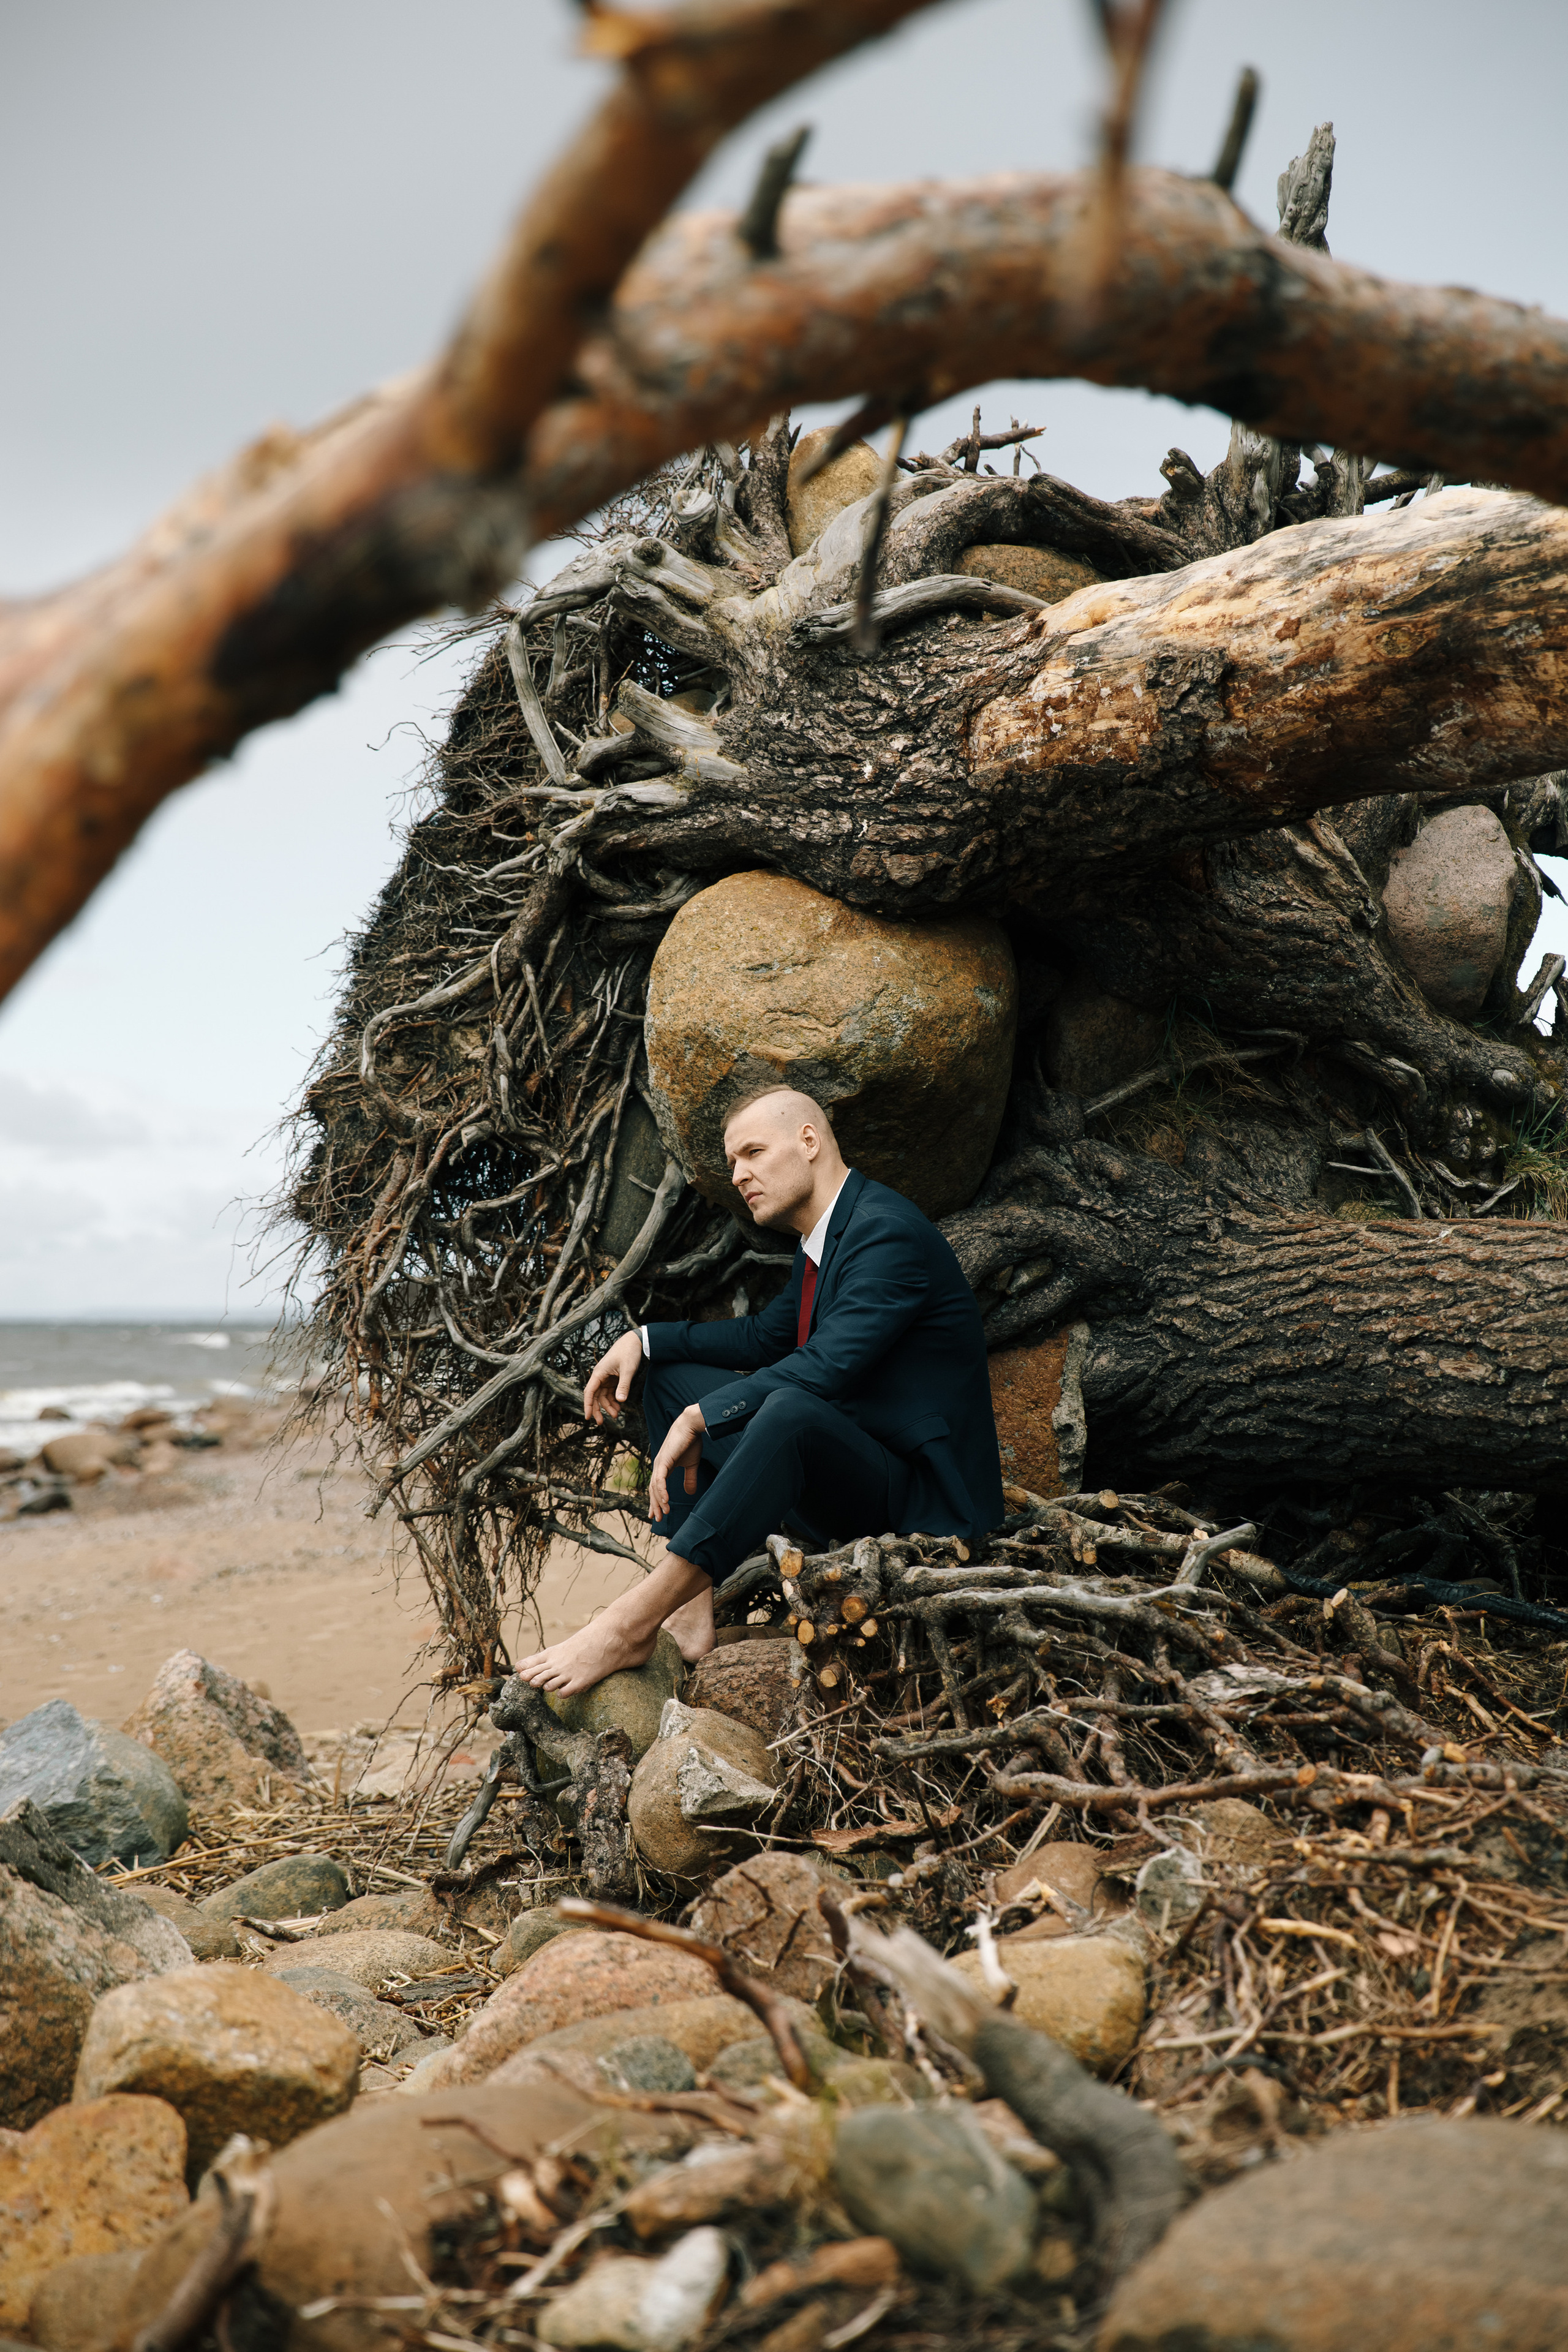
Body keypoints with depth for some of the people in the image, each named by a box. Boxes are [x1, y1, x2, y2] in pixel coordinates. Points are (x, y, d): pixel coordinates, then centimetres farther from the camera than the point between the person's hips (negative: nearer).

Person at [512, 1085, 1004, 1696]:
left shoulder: (889, 1231, -18)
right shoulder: (823, 1237, 13)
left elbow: (825, 1366, -29)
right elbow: (766, 1334, 25)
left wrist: (703, 1417, -24)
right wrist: (645, 1339, 13)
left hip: (920, 1505, -11)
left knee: (791, 1410, -40)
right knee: (670, 1378, 10)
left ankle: (632, 1624, -40)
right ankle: (692, 1609, -6)